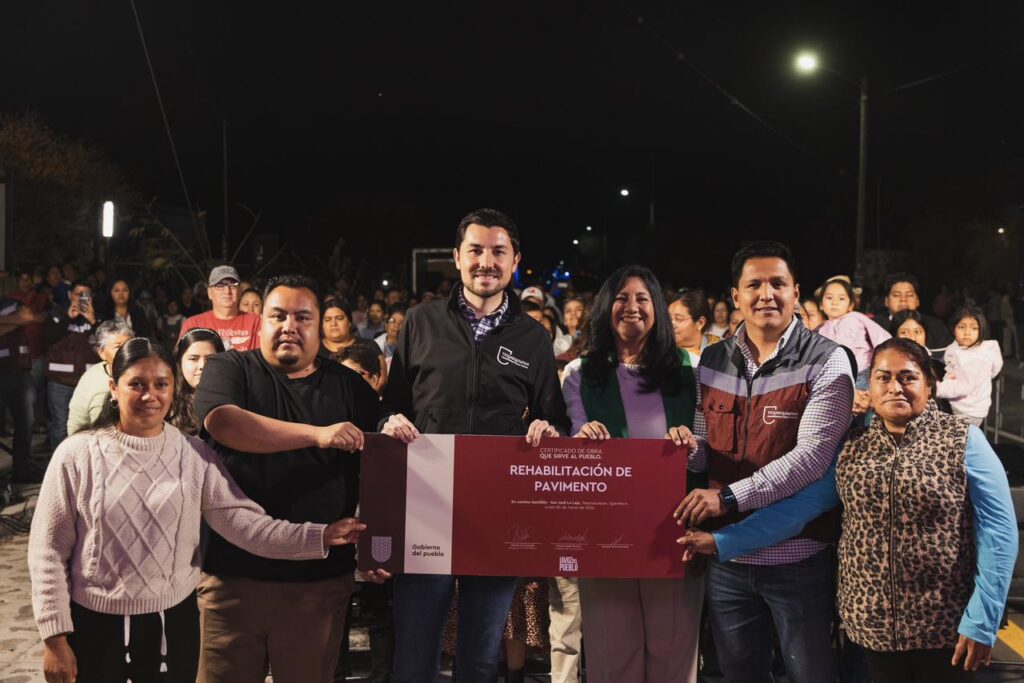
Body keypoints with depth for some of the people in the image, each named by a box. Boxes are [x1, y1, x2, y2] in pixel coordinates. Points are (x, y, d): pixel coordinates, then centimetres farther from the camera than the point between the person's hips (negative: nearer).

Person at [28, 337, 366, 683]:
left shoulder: (194, 455, -3)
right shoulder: (77, 454, -6)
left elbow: (243, 521, -11)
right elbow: (49, 552, -4)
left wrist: (319, 536, -23)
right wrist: (55, 637, -6)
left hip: (173, 622, 1)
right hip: (94, 624, -1)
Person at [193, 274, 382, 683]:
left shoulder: (349, 387, 10)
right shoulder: (230, 369, 3)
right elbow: (222, 422, -18)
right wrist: (318, 434, -22)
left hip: (319, 579, 2)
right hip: (234, 572, -1)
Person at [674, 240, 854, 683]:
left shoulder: (826, 362, -8)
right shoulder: (711, 362, 7)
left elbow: (812, 456, -18)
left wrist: (730, 497, -24)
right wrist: (691, 449, -10)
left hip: (797, 557, -4)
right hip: (726, 554, 4)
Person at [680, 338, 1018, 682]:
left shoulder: (962, 440, -5)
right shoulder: (849, 449, 6)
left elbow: (998, 530, -8)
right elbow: (797, 506, 0)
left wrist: (982, 621, -13)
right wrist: (722, 541, -9)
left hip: (944, 626, -3)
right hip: (874, 623, 3)